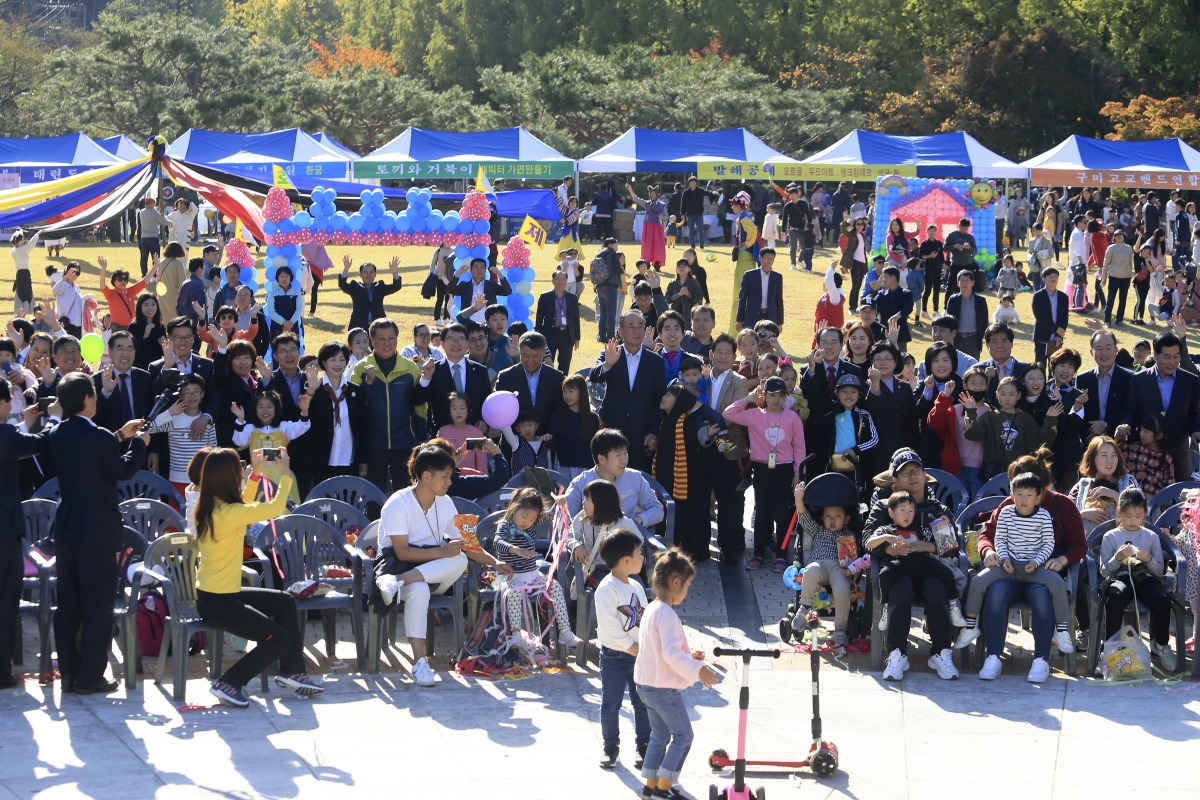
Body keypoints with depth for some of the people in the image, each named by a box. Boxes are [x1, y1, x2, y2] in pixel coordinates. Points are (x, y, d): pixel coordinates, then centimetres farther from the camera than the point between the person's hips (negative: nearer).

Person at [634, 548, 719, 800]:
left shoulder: (651, 609, 10)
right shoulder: (667, 615, -22)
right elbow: (671, 653, -29)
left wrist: (689, 655, 15)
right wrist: (697, 670, -29)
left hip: (646, 684, 10)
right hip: (664, 688, -10)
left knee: (659, 735, 18)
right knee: (683, 735, 0)